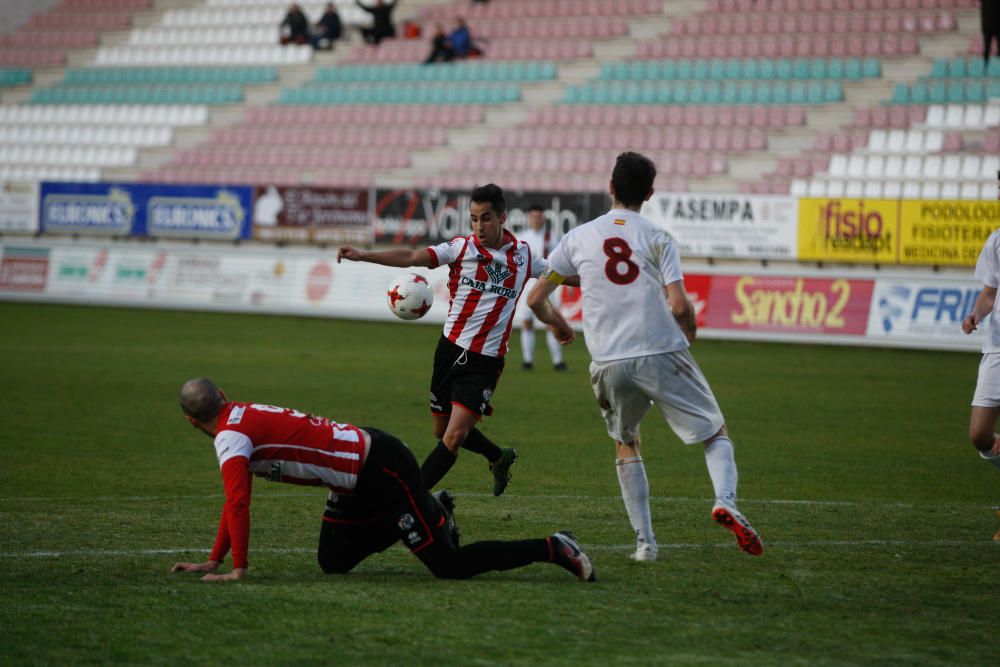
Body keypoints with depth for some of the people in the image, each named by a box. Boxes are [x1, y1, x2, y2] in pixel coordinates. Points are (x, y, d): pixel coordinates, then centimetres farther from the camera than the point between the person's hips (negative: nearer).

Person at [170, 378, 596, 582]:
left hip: (382, 471, -9)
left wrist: (238, 569, -20)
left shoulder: (230, 437, -15)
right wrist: (213, 561, 17)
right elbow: (236, 501, 19)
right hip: (362, 475, 9)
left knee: (450, 566, -8)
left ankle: (554, 549, -2)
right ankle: (431, 513, 25)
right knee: (332, 562, 18)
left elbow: (238, 504, -26)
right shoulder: (244, 416, 13)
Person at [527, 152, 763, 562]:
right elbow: (679, 306, -11)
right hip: (663, 355, -2)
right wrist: (689, 336, 11)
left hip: (609, 364, 2)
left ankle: (644, 541, 14)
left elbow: (536, 298, 11)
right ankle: (725, 501, -19)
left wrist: (557, 325, 33)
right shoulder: (658, 239, -2)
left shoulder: (578, 238, 6)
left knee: (626, 445, 24)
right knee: (716, 433, 9)